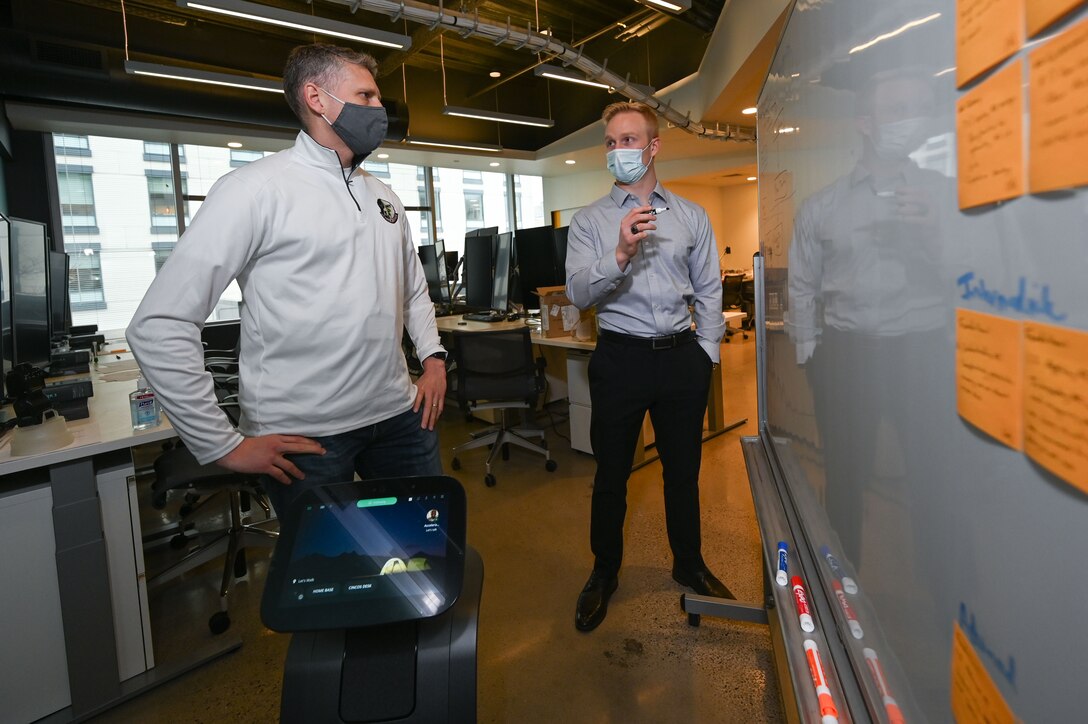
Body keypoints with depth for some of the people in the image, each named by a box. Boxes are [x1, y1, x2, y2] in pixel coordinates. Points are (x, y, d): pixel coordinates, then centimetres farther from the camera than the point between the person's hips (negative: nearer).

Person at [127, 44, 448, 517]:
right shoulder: (256, 189, -10)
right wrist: (223, 445, -12)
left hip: (399, 416, 6)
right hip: (306, 439, -6)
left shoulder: (383, 197, 12)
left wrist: (433, 357, 9)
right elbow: (158, 326, -13)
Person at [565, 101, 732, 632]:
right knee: (611, 474, 8)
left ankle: (689, 564, 37)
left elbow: (708, 290, 9)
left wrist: (706, 353, 2)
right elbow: (578, 293, -12)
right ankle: (604, 573, 29)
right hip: (621, 356, -2)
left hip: (682, 355, 2)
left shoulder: (691, 216, 8)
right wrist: (620, 254, -27)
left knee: (683, 469, 15)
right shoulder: (589, 221, 2)